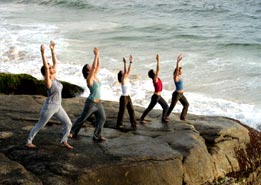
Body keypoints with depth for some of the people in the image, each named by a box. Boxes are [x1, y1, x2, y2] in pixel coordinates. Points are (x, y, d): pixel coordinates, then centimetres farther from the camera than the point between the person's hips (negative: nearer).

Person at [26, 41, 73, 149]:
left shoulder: (54, 78, 3)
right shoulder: (48, 81, -18)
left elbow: (55, 62, 6)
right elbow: (45, 67, -32)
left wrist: (52, 50, 4)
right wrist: (43, 53, -35)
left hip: (58, 107, 7)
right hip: (49, 107, -7)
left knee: (68, 124, 4)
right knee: (39, 125, 7)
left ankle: (64, 141, 19)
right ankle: (29, 142, 22)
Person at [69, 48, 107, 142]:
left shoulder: (94, 76, 7)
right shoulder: (89, 78, -15)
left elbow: (97, 65, 6)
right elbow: (94, 66, -26)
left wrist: (98, 55, -3)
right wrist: (96, 55, -23)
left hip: (98, 103, 7)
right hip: (91, 103, -7)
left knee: (102, 118, 0)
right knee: (82, 118, 3)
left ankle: (97, 136, 5)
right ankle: (72, 132, 18)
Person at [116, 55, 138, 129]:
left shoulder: (127, 79, 6)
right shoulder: (122, 80, -13)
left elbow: (128, 70, 2)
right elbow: (125, 71, -26)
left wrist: (130, 62, -2)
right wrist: (124, 63, -32)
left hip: (128, 97, 8)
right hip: (123, 98, -8)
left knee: (131, 110, 9)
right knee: (121, 111, 1)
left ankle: (133, 123, 17)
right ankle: (119, 124, 11)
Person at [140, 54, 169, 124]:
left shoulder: (156, 78, 4)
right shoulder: (155, 79, -20)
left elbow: (157, 70, 8)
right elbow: (158, 70, -27)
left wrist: (158, 60, 2)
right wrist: (158, 60, -26)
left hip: (159, 97, 9)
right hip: (155, 97, -9)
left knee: (166, 107, 12)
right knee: (149, 108, 1)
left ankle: (163, 119, 22)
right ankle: (142, 119, 11)